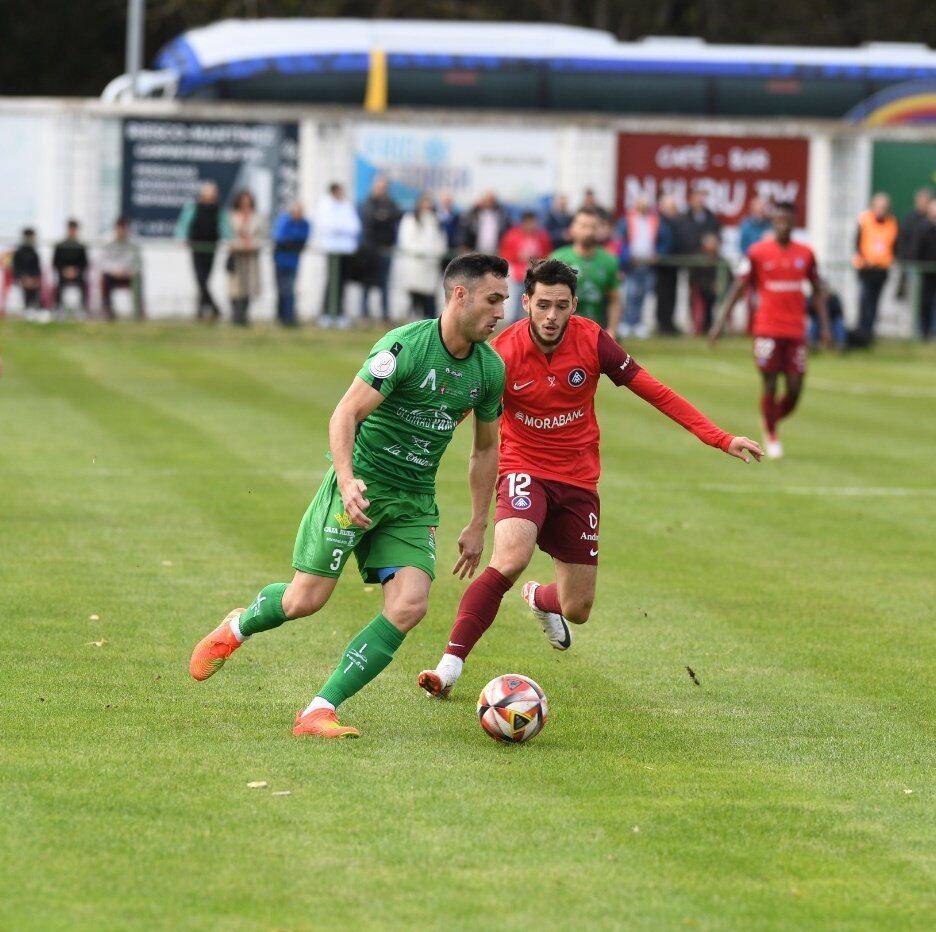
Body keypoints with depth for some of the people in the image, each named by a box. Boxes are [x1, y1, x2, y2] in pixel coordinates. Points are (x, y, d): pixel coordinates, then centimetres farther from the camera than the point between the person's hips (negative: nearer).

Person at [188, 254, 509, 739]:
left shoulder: (490, 369, 3)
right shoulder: (404, 347, -17)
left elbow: (485, 448, 18)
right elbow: (345, 415, -18)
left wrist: (478, 526, 18)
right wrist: (347, 480, -33)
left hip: (415, 502, 5)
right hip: (362, 484, -5)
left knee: (409, 606, -15)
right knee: (305, 600, -5)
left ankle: (319, 711, -10)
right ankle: (237, 627, 31)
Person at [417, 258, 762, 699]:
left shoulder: (592, 340, -12)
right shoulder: (503, 352, -18)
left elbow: (655, 392, -5)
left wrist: (719, 438, -10)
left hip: (578, 480, 3)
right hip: (525, 470, -3)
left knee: (577, 610, 7)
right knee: (510, 560, -33)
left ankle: (540, 598, 46)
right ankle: (450, 665, -29)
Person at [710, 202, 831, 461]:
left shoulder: (805, 254, 7)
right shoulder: (758, 253, -2)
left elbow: (818, 290, 15)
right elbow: (738, 287, -1)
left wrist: (824, 326, 8)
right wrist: (721, 321, -7)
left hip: (796, 332, 3)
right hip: (767, 330, -3)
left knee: (795, 389, -1)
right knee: (770, 384, -2)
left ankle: (773, 421, 27)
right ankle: (771, 437, 14)